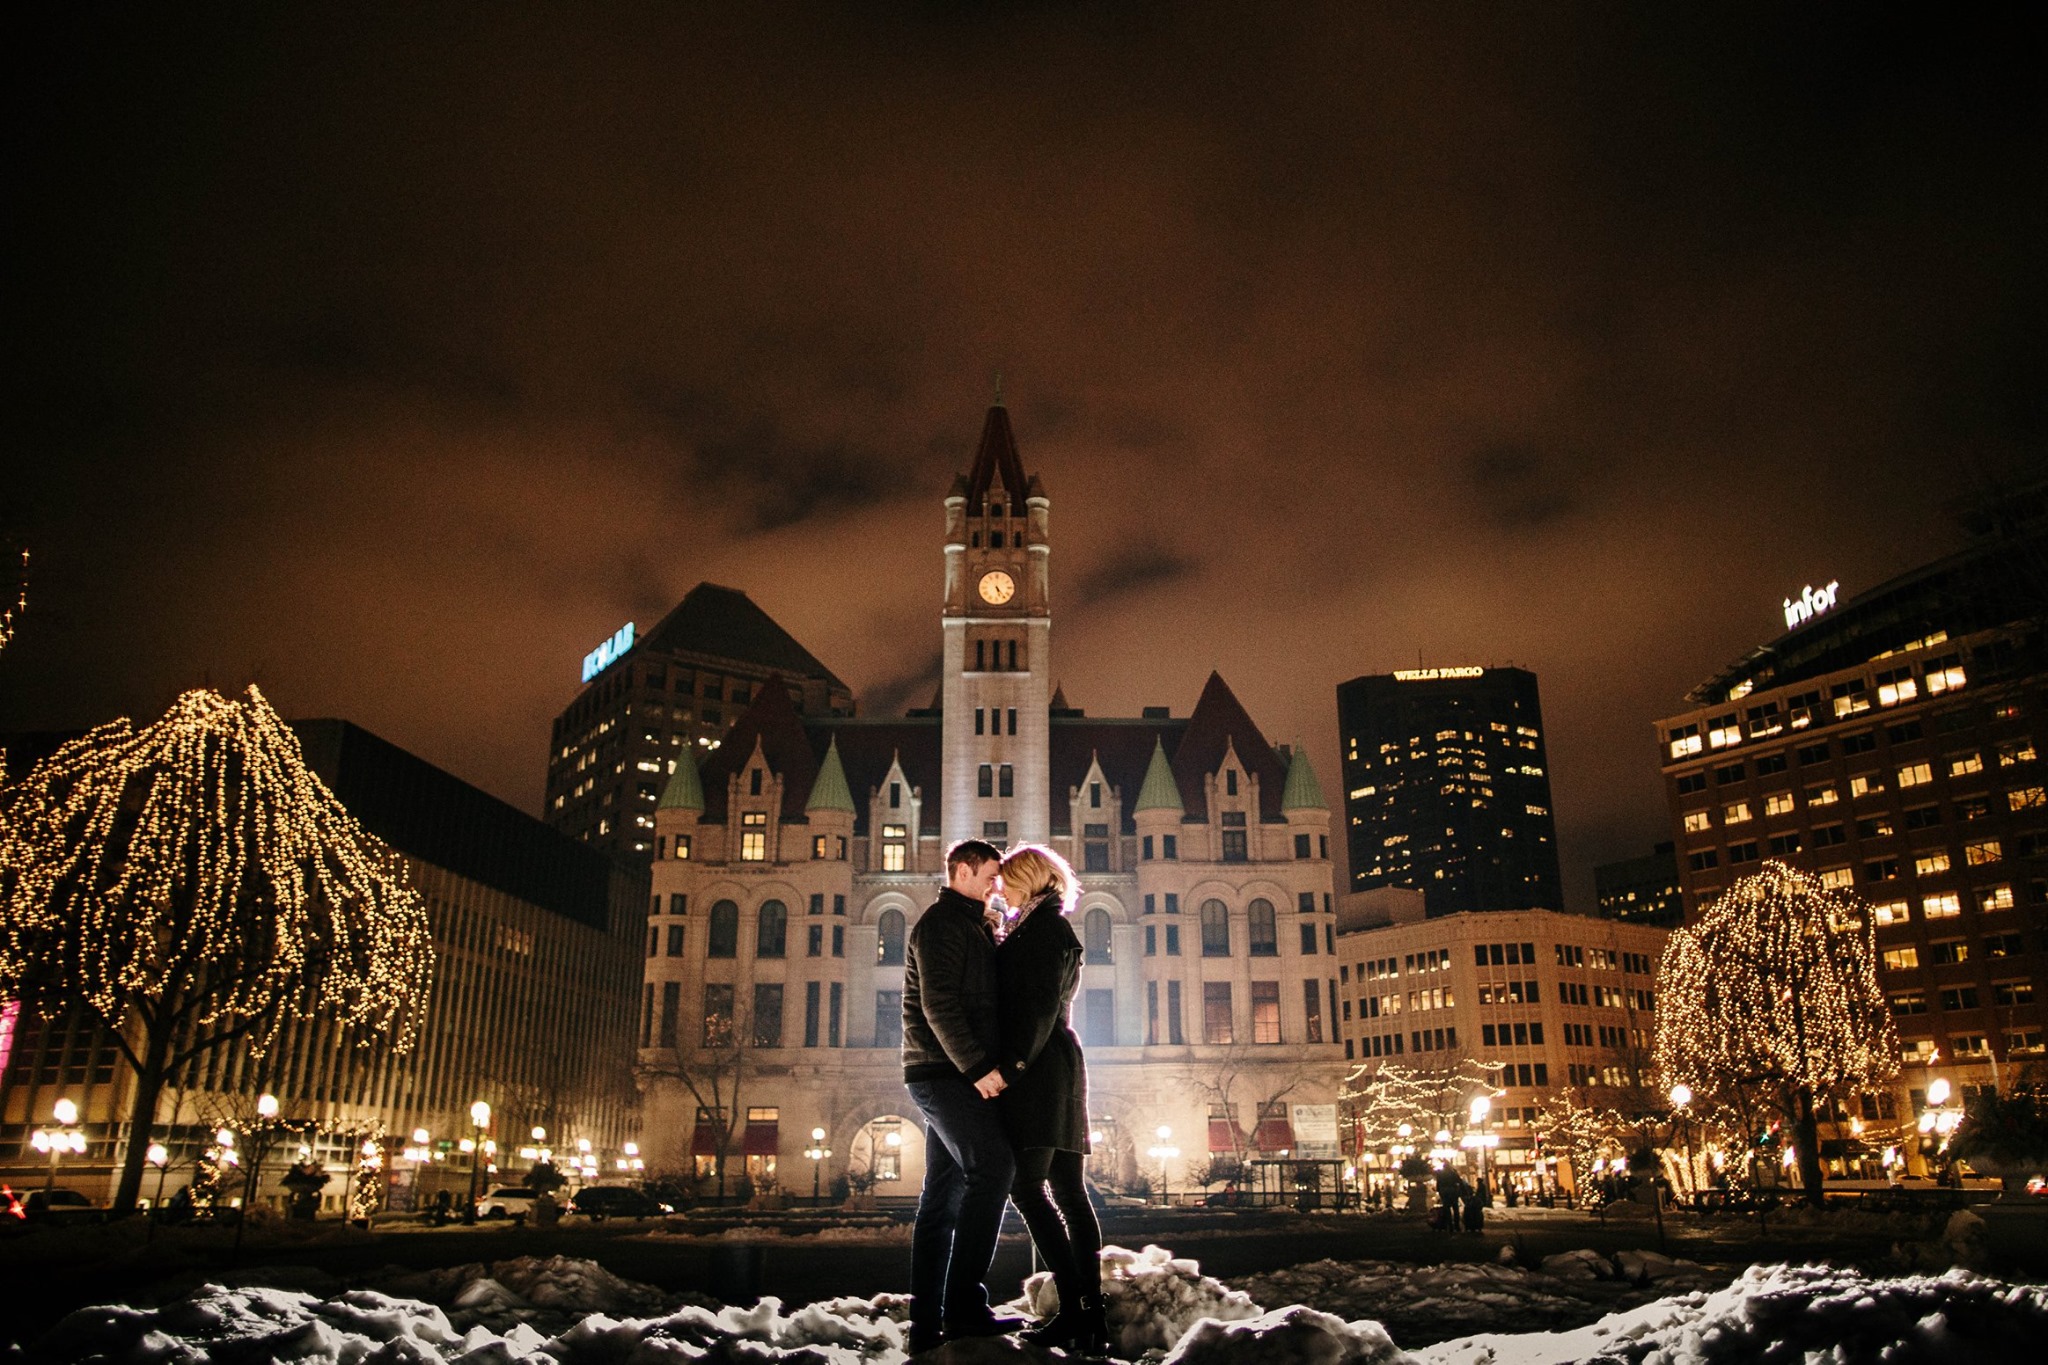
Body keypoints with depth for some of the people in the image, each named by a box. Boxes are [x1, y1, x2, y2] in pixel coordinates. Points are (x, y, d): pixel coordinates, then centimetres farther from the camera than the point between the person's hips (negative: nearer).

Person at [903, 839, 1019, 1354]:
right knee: (992, 1168, -16)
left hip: (946, 1075, 10)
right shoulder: (943, 922, -8)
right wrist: (978, 1066, -22)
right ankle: (964, 1305, -16)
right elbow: (938, 1004, -19)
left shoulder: (971, 926, 24)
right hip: (946, 1073, -10)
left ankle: (927, 1321, 9)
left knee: (943, 1193, 7)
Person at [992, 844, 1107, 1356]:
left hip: (1036, 1069, -10)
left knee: (1025, 1185, -13)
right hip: (1057, 1068, 10)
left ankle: (1075, 1311, -15)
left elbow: (1038, 1004, -17)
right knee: (1068, 1192, 5)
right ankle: (1091, 1316, 4)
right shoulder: (1048, 927, 23)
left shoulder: (1043, 926, -6)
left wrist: (1011, 1064, -21)